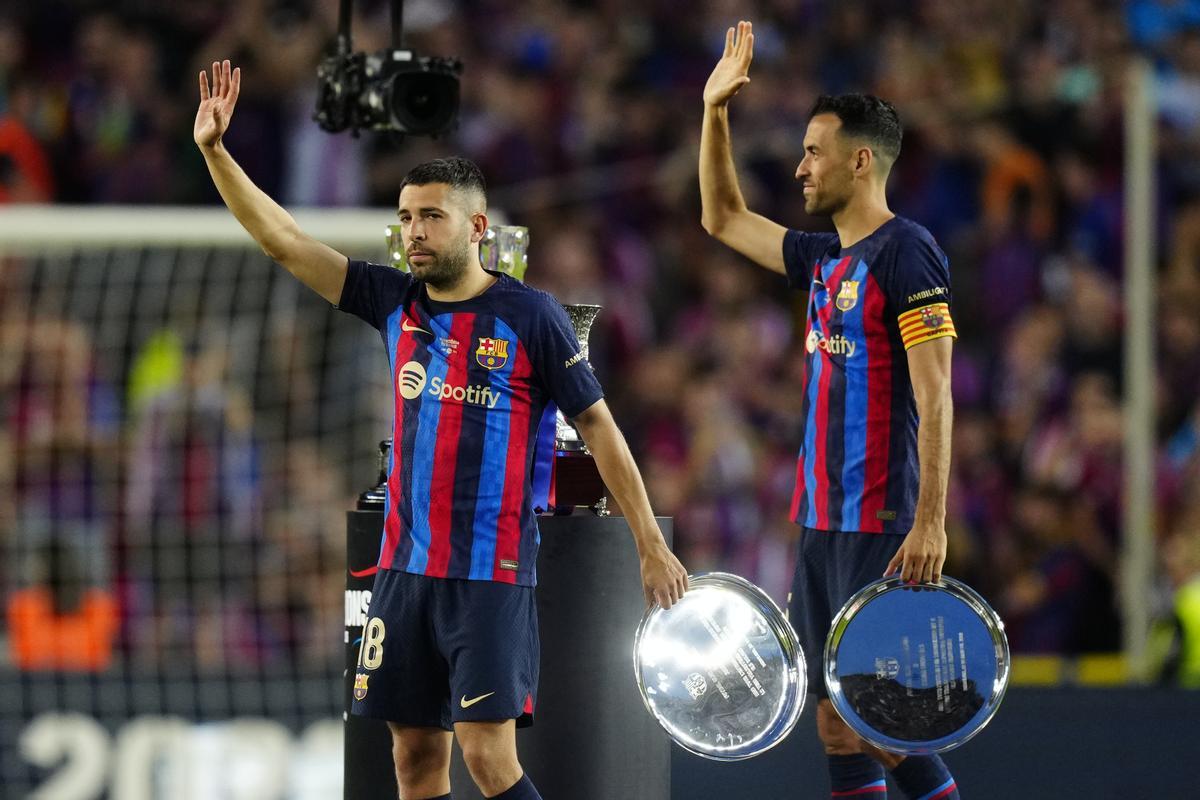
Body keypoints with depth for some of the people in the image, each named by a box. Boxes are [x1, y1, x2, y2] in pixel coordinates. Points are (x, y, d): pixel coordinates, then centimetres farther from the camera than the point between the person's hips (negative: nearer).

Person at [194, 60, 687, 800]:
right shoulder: (396, 302, 8)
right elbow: (283, 239, 7)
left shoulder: (529, 316, -6)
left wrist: (652, 546, -4)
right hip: (407, 567, 5)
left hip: (492, 574, -5)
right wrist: (215, 150, -2)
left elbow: (599, 428, -3)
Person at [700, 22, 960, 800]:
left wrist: (931, 521, -23)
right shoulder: (824, 259, 15)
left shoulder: (906, 253, -11)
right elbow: (724, 218, 32)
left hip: (882, 530, -9)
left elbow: (934, 395, -17)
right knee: (837, 721, 6)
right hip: (824, 524, 9)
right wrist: (715, 113, 23)